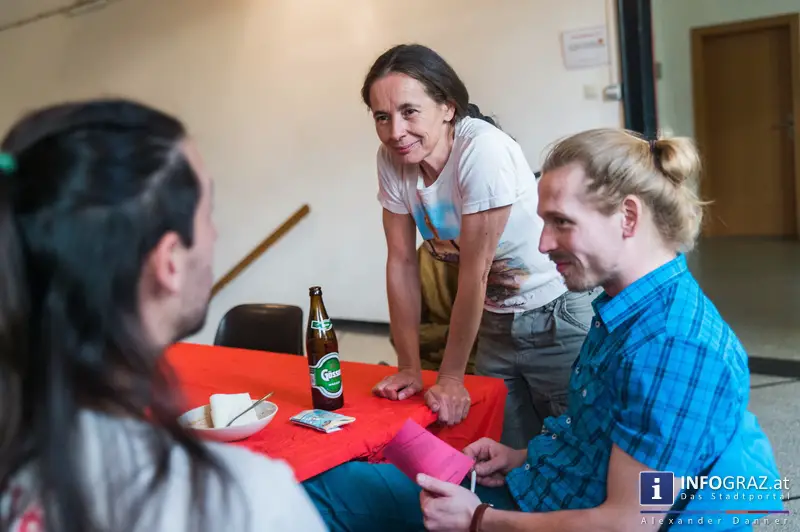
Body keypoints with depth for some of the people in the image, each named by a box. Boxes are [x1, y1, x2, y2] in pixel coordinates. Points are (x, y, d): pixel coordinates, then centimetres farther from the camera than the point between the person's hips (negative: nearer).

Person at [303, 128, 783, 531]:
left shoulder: (674, 345, -29)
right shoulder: (630, 305, 1)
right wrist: (526, 458, 3)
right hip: (535, 487, 8)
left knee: (332, 491, 0)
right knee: (328, 485, 10)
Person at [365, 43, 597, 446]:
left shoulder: (483, 149, -27)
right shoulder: (392, 159, -10)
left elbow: (475, 269, -24)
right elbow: (401, 262, -6)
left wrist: (450, 377, -16)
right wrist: (409, 368, -6)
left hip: (557, 318, -5)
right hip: (495, 322, 5)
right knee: (506, 450, 13)